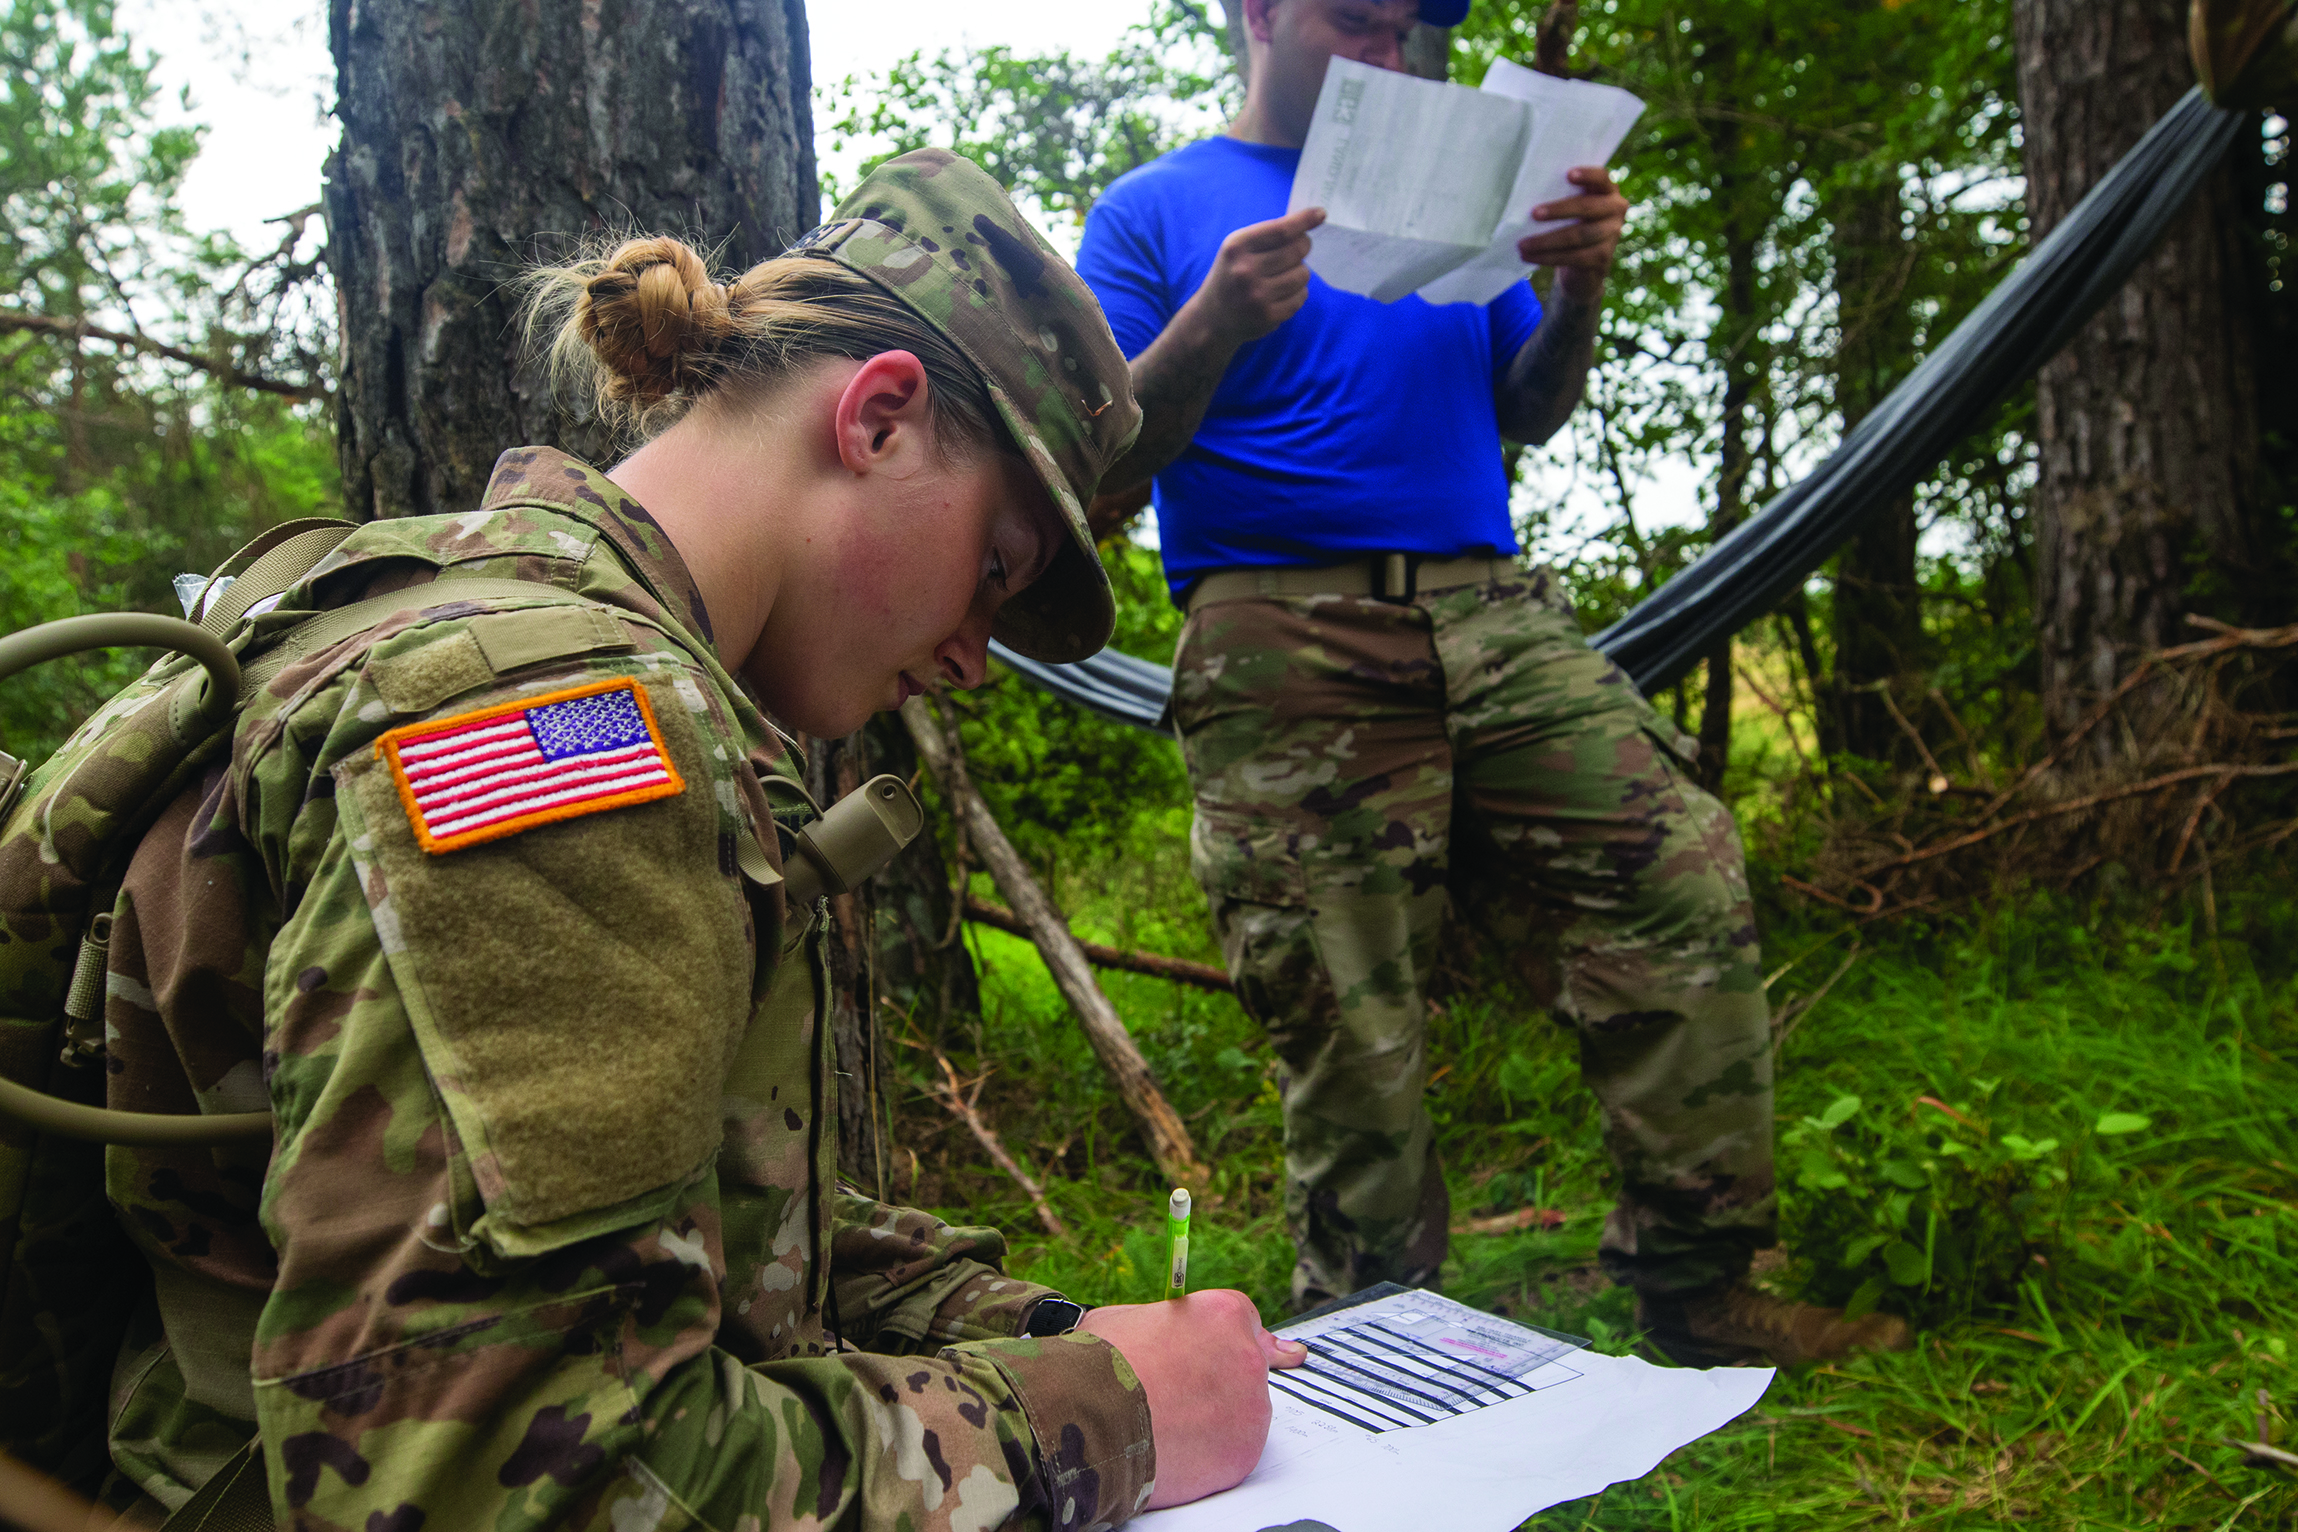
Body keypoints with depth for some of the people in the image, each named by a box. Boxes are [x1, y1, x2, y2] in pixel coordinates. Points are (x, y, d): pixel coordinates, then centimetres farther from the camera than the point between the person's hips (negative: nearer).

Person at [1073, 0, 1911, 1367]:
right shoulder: (1156, 213, 12)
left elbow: (1527, 416, 22)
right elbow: (1105, 469, 3)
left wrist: (1581, 289, 2)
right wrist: (1215, 326, -14)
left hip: (1492, 615, 4)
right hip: (1285, 642, -4)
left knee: (1685, 884, -12)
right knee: (1350, 1026, -6)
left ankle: (1698, 1285, 0)